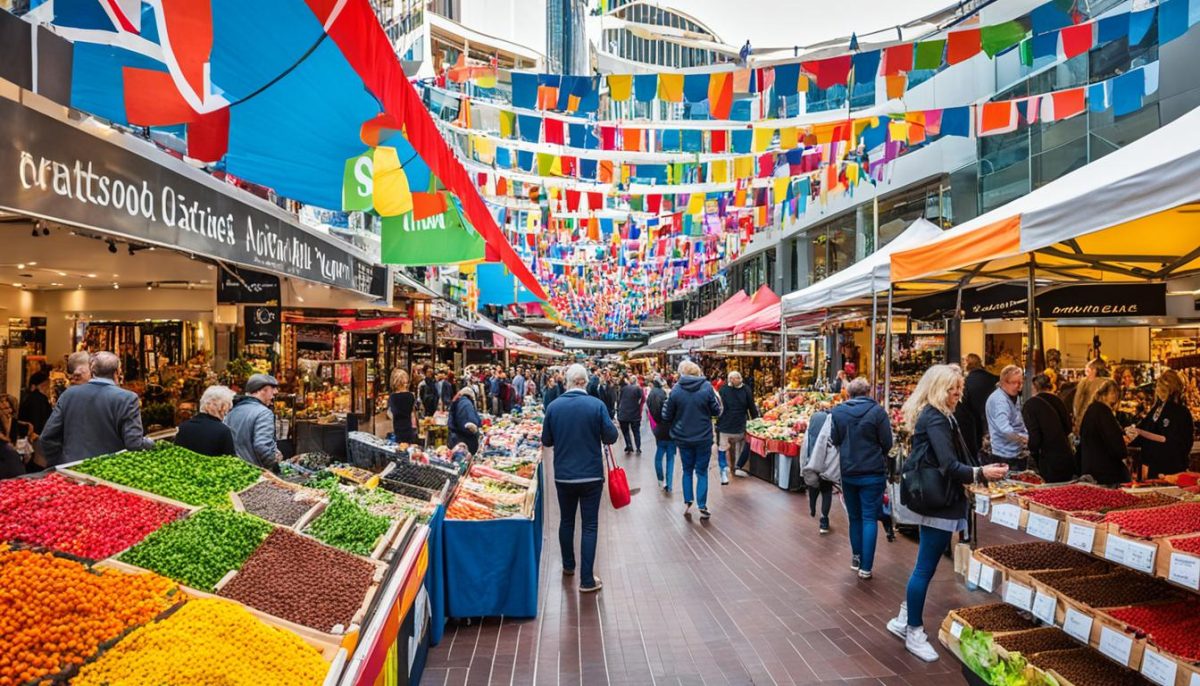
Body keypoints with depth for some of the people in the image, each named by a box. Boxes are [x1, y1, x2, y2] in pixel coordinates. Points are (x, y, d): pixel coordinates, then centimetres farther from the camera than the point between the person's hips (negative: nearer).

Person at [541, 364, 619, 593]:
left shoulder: (553, 407, -6)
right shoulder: (596, 405, -12)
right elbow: (611, 437, -8)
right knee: (590, 525, 5)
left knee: (566, 520, 20)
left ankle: (568, 565, 37)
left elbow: (546, 441, 3)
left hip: (563, 475, 2)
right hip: (591, 475, -2)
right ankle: (587, 580, 5)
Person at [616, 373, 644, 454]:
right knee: (636, 431, 12)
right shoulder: (638, 388, -2)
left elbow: (618, 400, 5)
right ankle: (638, 448, 8)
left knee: (625, 431, 13)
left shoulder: (623, 388, 3)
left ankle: (629, 446, -1)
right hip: (635, 414, 0)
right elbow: (642, 400, -9)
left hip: (623, 414, 0)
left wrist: (618, 412, 13)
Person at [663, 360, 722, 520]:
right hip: (703, 438, -1)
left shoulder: (676, 390, -10)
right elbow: (716, 411, -3)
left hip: (683, 438, 1)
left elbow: (667, 416, -4)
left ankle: (687, 504, 14)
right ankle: (702, 507, 7)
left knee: (687, 471, 18)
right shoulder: (707, 387, -11)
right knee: (702, 472, 10)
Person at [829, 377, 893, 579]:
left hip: (847, 472, 3)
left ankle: (856, 558, 28)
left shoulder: (837, 411, -3)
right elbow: (887, 443, -7)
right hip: (873, 473, -3)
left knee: (854, 516, 17)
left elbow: (833, 441, 0)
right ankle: (866, 567, 4)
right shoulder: (877, 411, -10)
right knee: (870, 518, 3)